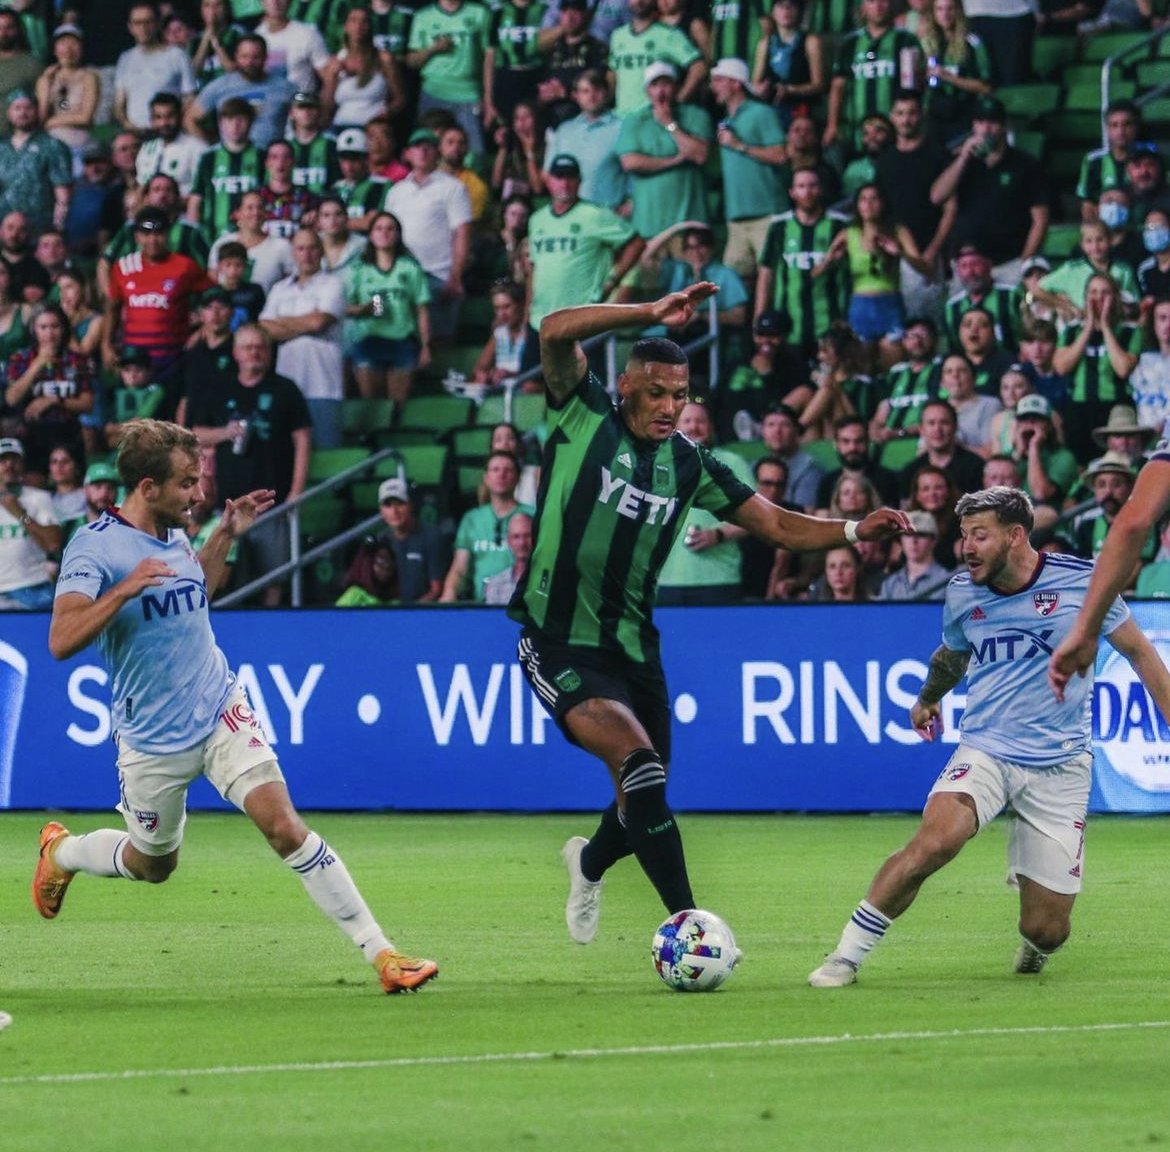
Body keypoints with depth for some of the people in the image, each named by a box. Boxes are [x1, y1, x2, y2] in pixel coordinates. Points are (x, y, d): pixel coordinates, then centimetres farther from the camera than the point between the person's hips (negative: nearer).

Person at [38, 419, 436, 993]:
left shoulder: (172, 534, 5)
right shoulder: (94, 546, -16)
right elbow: (61, 641, -27)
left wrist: (225, 535, 16)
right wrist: (125, 588, -37)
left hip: (221, 711, 4)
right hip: (153, 740, -4)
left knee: (283, 825, -15)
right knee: (153, 864, 16)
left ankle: (380, 952, -17)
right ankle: (61, 851, 49)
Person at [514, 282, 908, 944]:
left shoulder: (688, 464, 7)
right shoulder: (585, 416, -5)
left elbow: (777, 525, 9)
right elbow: (556, 333, -22)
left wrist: (854, 530, -7)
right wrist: (652, 314, -31)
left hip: (633, 649, 6)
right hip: (559, 643, -6)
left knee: (642, 803, 13)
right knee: (639, 761, -25)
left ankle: (590, 863, 49)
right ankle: (687, 919, -22)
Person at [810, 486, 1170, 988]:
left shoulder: (1081, 580, -6)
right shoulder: (962, 593, 3)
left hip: (1060, 765, -1)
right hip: (984, 750, 1)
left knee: (1046, 930, -3)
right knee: (934, 841, -32)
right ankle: (846, 956, -22)